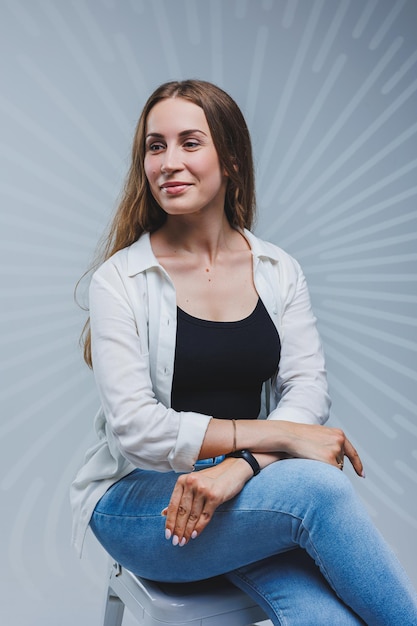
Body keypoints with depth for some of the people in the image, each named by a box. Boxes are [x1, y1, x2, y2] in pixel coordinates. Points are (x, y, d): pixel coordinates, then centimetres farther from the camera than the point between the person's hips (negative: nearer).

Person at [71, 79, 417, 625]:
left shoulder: (280, 272, 4)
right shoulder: (120, 281, -7)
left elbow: (309, 388, -5)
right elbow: (134, 427, -16)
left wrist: (239, 466, -23)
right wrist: (281, 434, -20)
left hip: (250, 493, 3)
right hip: (140, 502, -2)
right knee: (318, 487, -28)